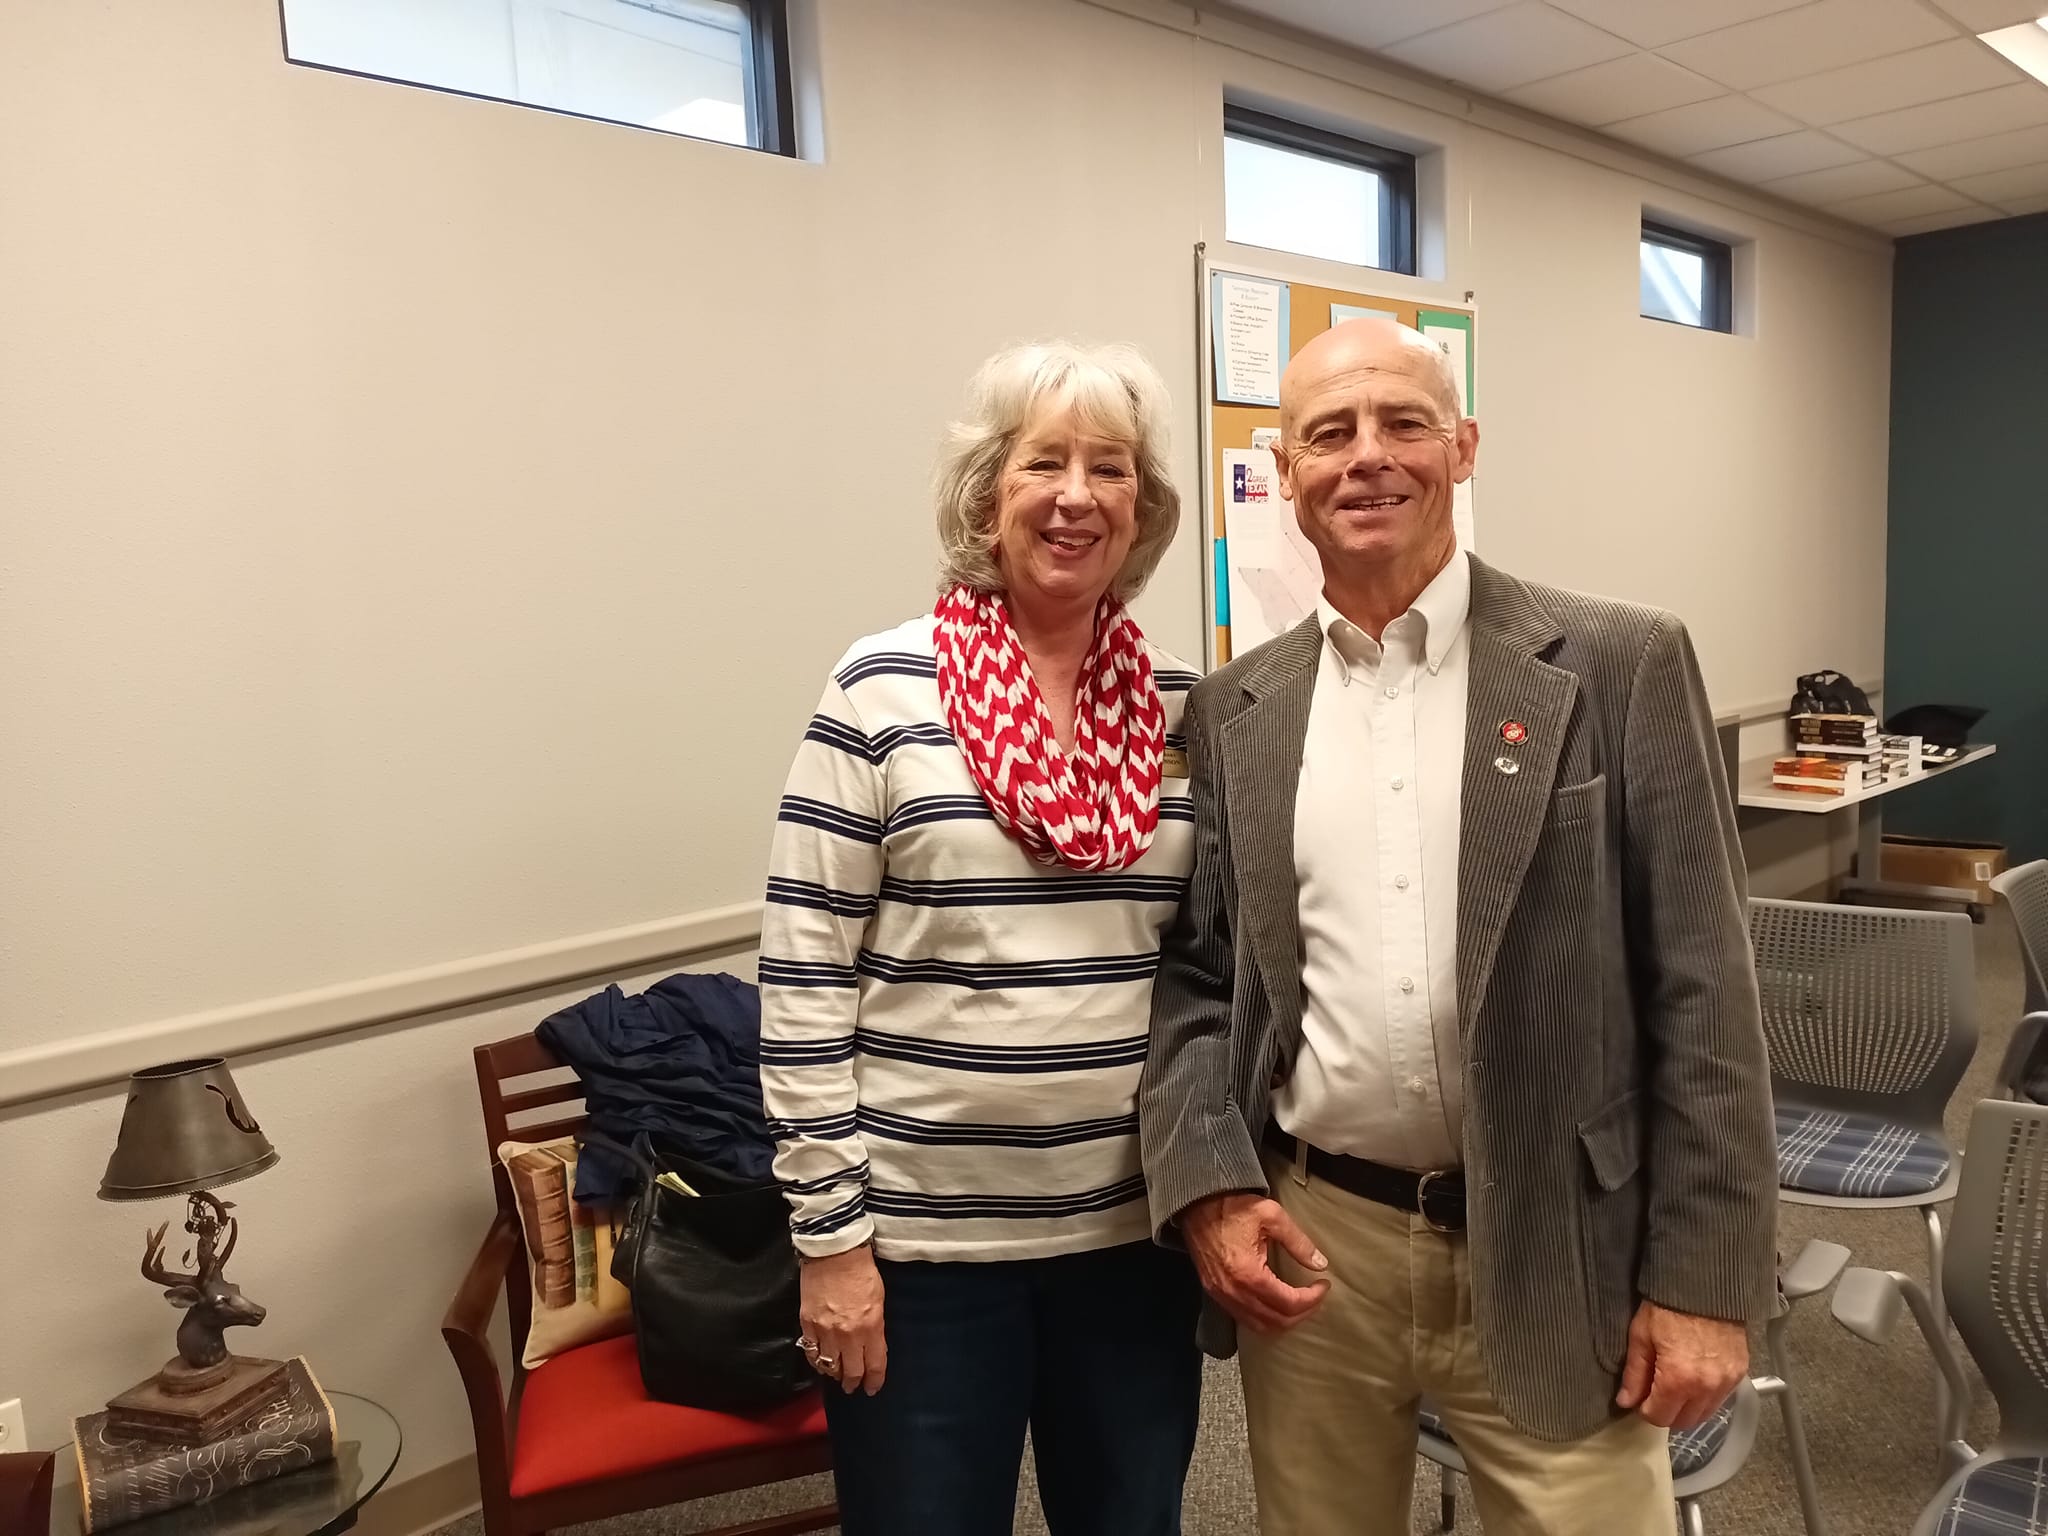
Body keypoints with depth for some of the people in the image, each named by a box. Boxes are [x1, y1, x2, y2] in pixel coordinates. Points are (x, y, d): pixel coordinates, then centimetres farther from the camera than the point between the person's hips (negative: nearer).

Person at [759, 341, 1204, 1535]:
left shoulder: (1187, 705, 2)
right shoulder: (884, 688, -9)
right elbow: (804, 977, -9)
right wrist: (830, 1231, -10)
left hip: (1137, 1227, 4)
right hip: (926, 1237, -3)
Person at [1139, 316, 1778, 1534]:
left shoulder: (1620, 666, -5)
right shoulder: (1233, 713, 3)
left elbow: (1702, 988, -6)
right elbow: (1196, 970, 7)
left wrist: (1703, 1279, -7)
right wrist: (1209, 1185, -7)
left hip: (1551, 1257, -2)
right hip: (1309, 1247, 3)